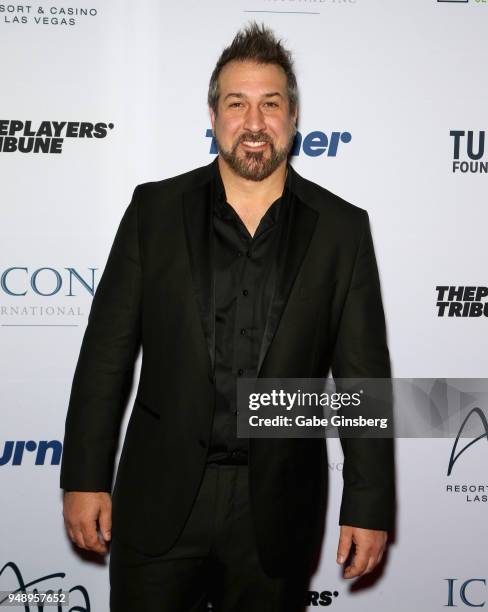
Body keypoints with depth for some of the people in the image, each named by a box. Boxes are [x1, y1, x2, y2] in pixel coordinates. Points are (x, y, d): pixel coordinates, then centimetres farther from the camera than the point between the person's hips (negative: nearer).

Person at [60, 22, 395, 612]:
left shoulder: (342, 229, -1)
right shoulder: (155, 209, 0)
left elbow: (363, 376, 0)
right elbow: (106, 351, 0)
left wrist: (369, 507, -2)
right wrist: (84, 477, -2)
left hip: (278, 512, 0)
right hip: (160, 498, 0)